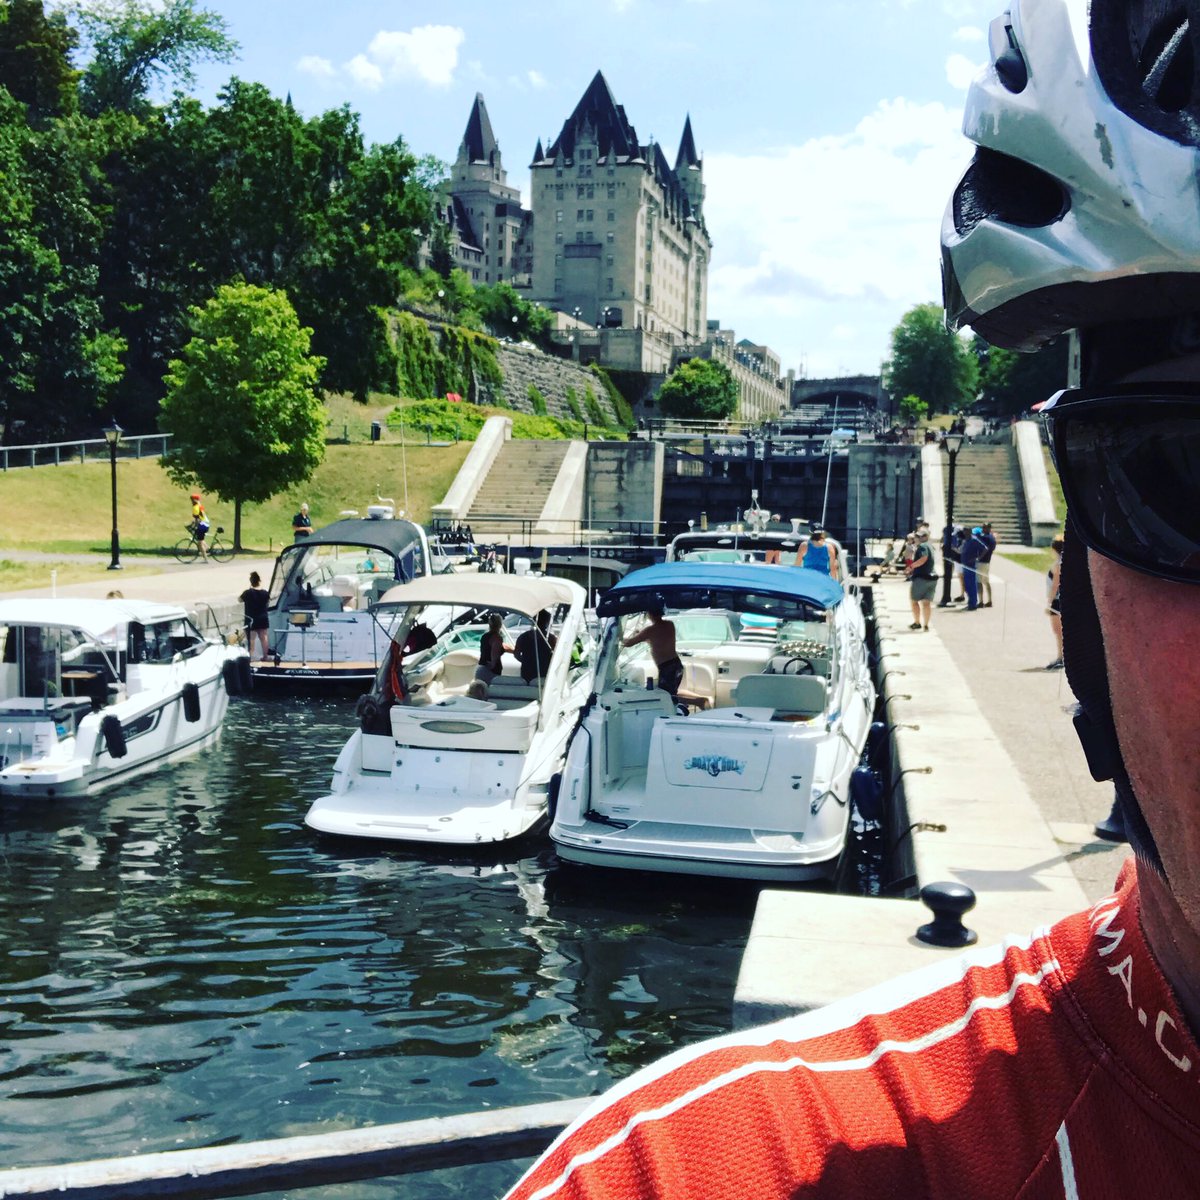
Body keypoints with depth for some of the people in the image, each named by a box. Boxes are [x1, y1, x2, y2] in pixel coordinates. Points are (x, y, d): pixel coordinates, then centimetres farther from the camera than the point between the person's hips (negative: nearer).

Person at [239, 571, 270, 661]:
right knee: (263, 637, 11)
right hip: (263, 619, 4)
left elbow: (239, 599, 1)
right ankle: (265, 656, 17)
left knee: (251, 638, -1)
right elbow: (268, 601, 14)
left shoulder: (248, 593, -16)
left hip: (251, 619, -4)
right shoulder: (265, 592, -4)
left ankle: (250, 656, -4)